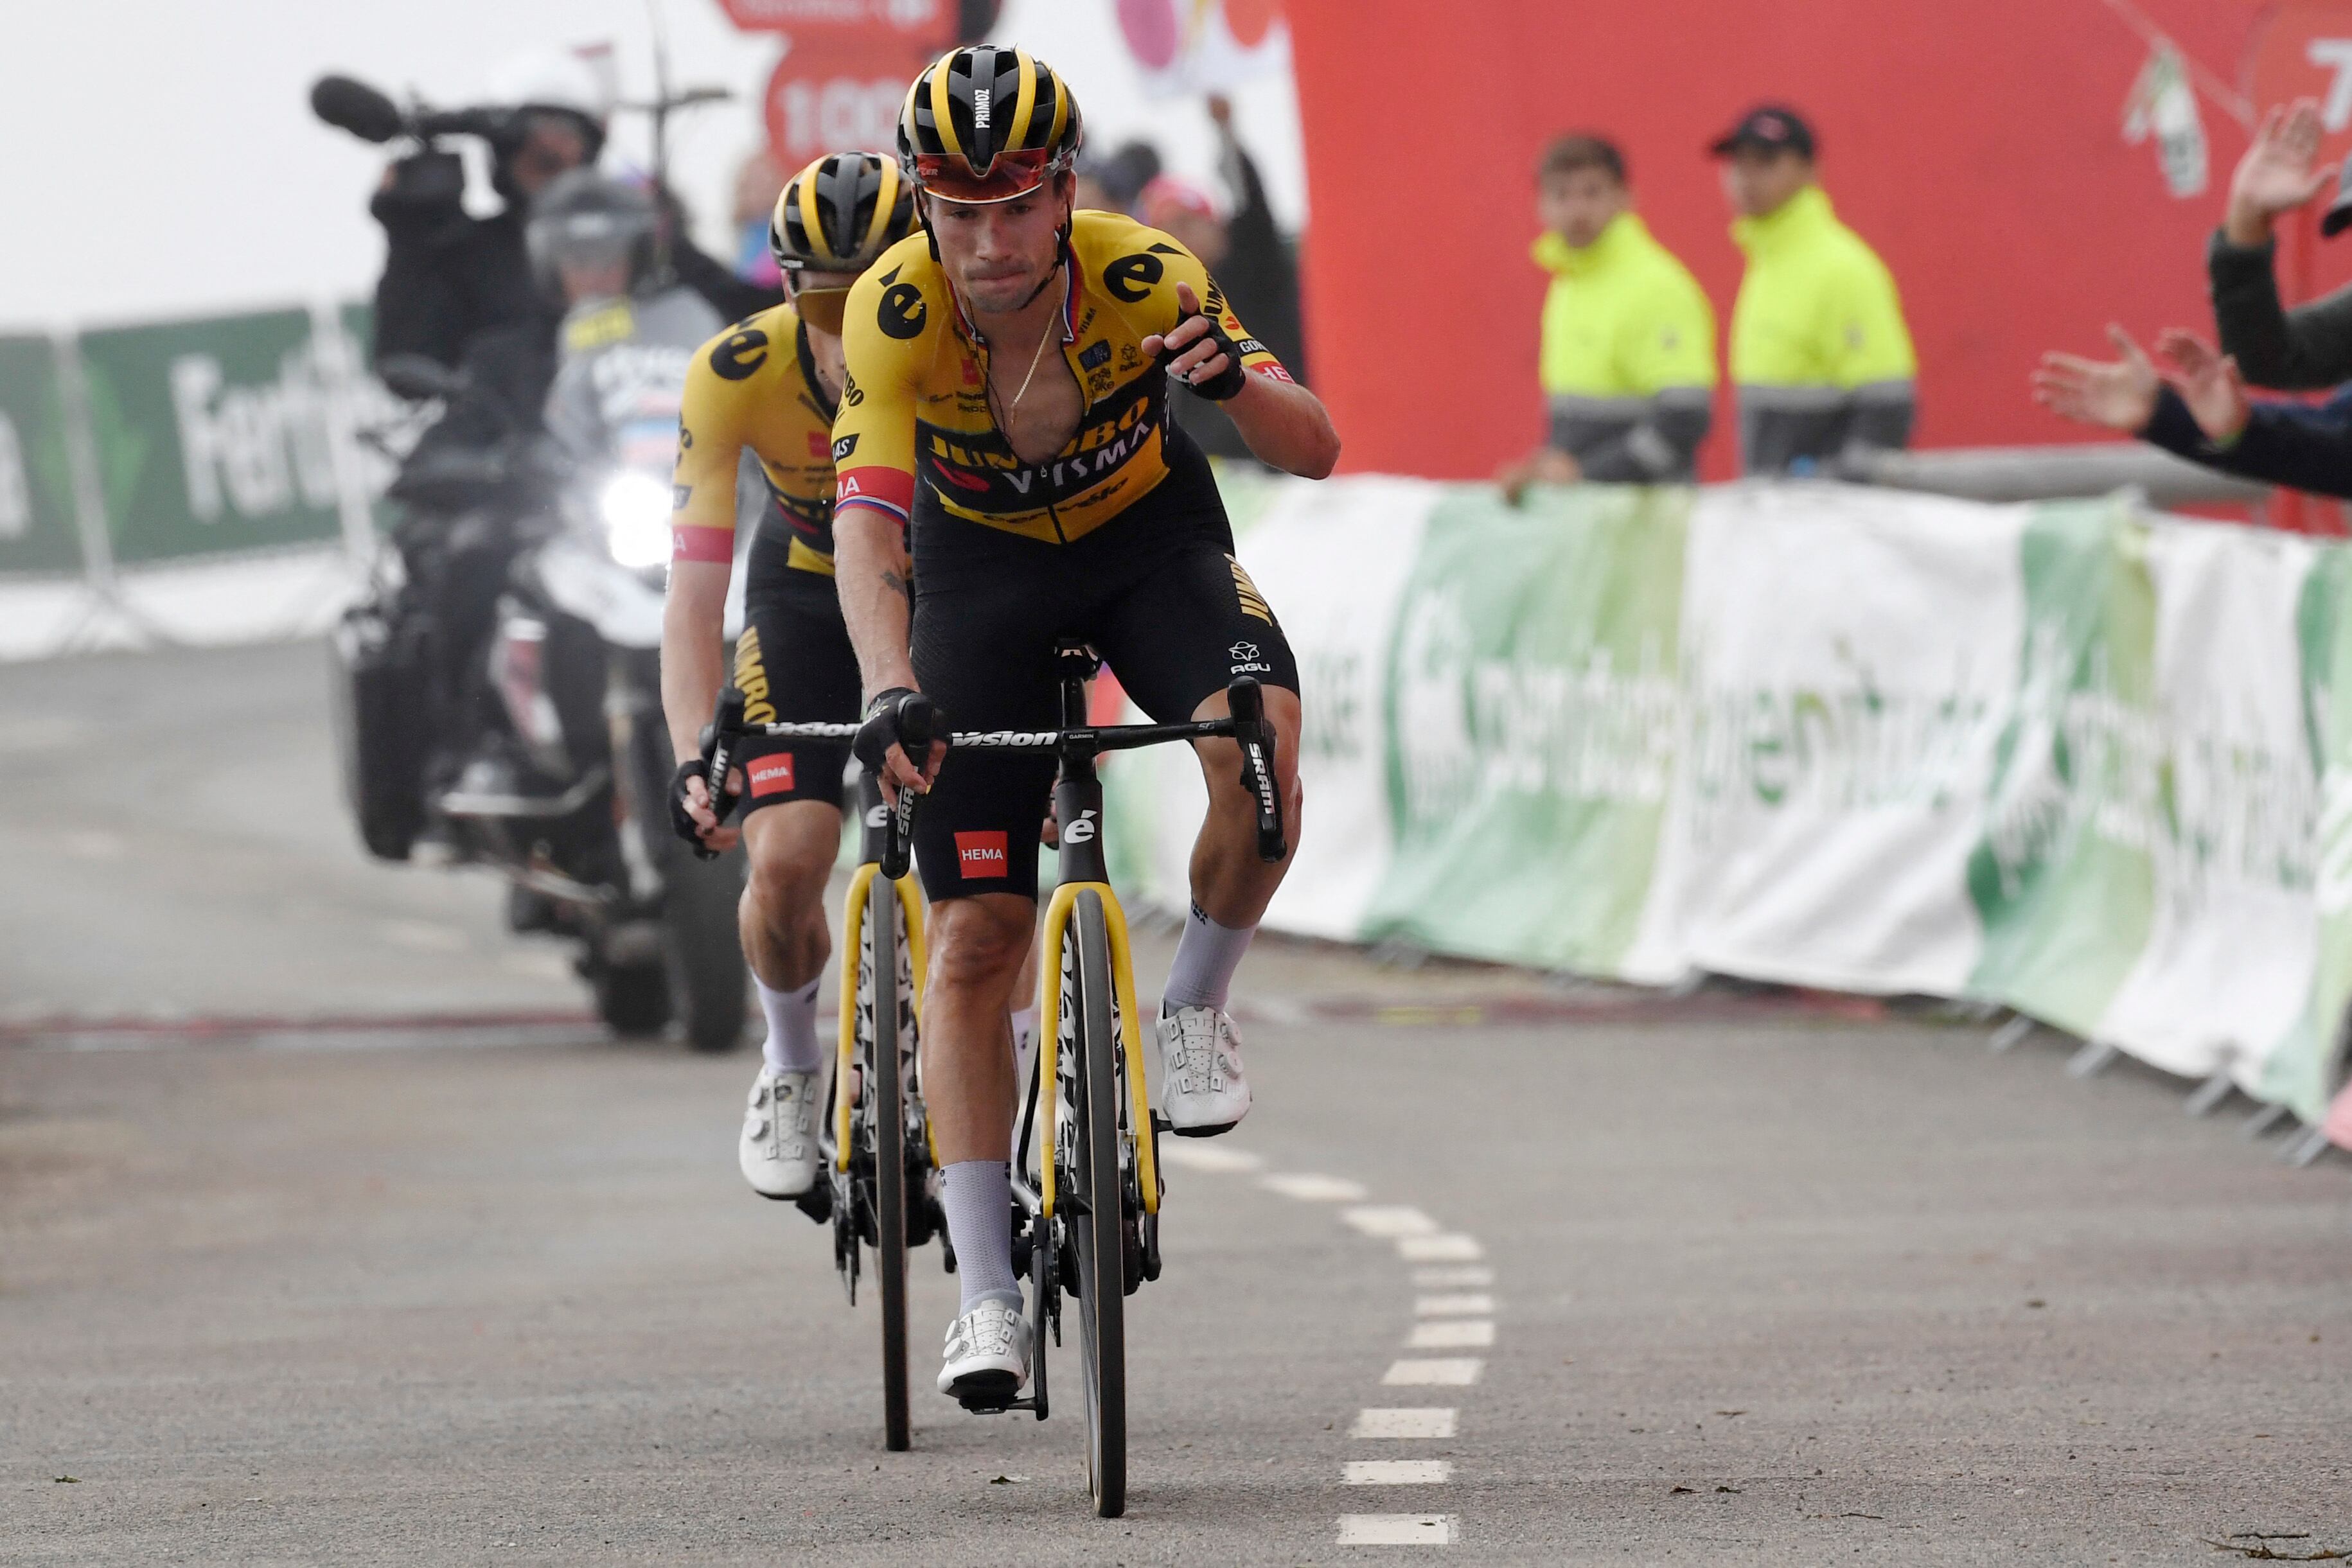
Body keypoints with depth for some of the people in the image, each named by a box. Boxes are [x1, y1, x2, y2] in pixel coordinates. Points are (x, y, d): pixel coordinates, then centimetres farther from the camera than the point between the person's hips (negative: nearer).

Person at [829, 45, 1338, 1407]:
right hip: (983, 564, 0)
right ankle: (989, 1297, -3)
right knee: (975, 940, -8)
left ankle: (1198, 1009, -5)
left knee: (1260, 749, -33)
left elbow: (1315, 451, -27)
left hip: (1149, 536, 0)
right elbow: (868, 518, -38)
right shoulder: (896, 310, -29)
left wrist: (1235, 377, -49)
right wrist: (890, 691, -54)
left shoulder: (1144, 279, -28)